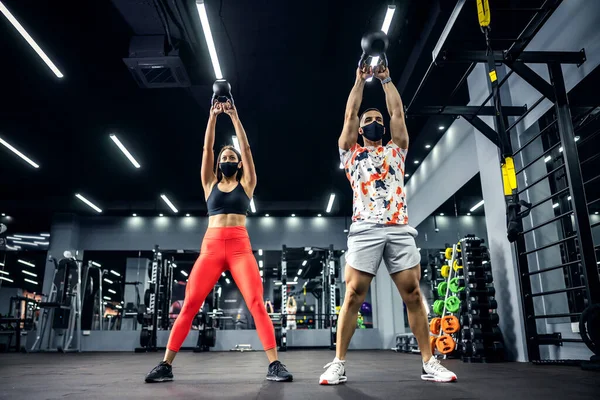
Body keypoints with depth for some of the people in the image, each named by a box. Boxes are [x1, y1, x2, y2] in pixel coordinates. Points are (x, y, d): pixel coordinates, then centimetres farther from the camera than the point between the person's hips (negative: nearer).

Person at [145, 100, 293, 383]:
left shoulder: (246, 184, 13)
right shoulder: (210, 184, 18)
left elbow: (246, 149, 7)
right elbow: (207, 148, 12)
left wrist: (234, 117, 7)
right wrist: (213, 116, 9)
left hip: (240, 246, -1)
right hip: (211, 246, 2)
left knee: (256, 303, -14)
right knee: (189, 305, -5)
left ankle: (274, 365, -12)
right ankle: (166, 365, 3)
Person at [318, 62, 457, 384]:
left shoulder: (396, 150, 25)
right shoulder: (351, 152, 19)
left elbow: (398, 113, 19)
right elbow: (350, 113, 13)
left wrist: (386, 78, 25)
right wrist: (361, 78, 21)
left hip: (400, 229, 2)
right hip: (365, 229, -2)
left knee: (413, 294, -1)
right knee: (353, 295, -7)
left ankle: (429, 363, 7)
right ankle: (338, 364, -1)